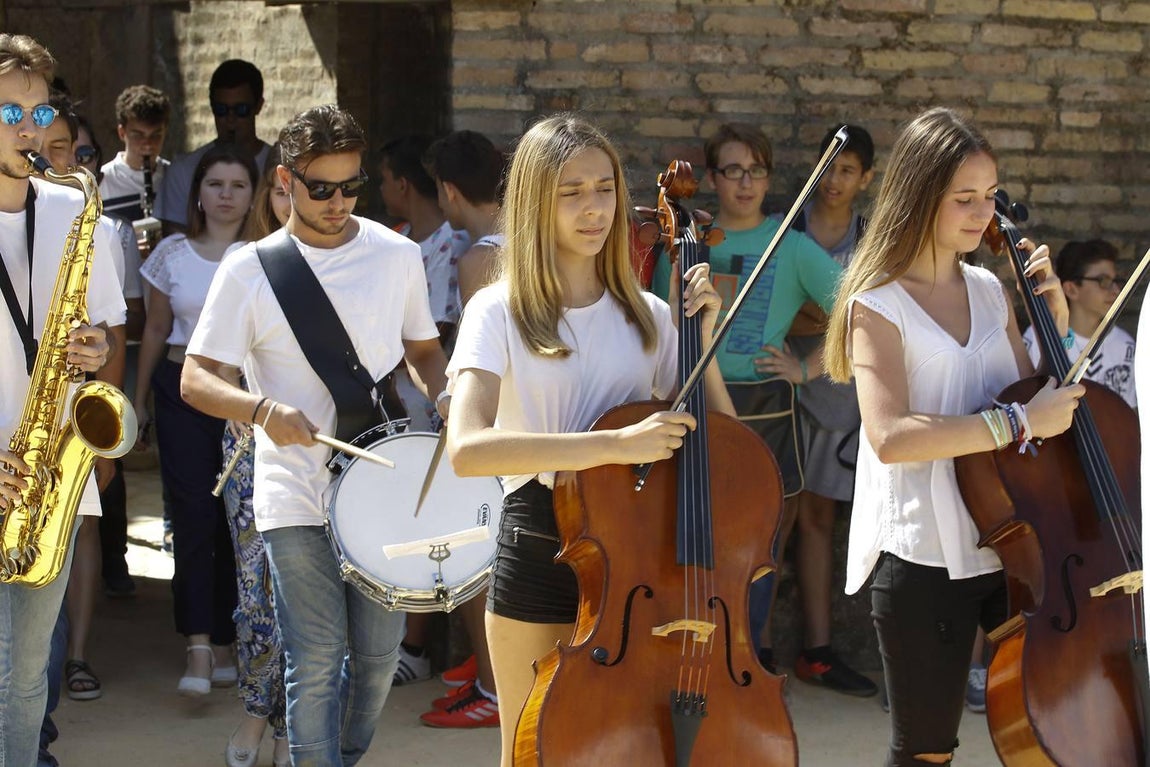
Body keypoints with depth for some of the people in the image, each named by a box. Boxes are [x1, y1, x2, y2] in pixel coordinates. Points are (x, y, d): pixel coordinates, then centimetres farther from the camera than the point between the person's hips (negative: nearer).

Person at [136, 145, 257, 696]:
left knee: (239, 523, 2)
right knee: (193, 517, -10)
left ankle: (224, 646, 14)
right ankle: (199, 650, -14)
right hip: (183, 392, 0)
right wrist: (138, 399, 15)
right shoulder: (172, 254, 6)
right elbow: (157, 330, 14)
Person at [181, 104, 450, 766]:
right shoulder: (250, 271, -2)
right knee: (316, 661, -6)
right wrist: (263, 409, -23)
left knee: (379, 652, 9)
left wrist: (444, 394, -2)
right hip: (296, 496, -3)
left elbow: (424, 349, 20)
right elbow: (198, 380, -4)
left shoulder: (398, 256, 6)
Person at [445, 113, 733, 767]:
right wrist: (614, 445, -30)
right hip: (540, 548, -3)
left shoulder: (647, 315, 6)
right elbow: (468, 449, -24)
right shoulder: (500, 312, -8)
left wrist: (703, 337, -4)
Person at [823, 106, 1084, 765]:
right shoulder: (880, 303, -8)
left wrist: (1055, 317, 3)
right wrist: (1017, 422, -23)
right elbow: (890, 435, -22)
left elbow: (1037, 395, 16)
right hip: (924, 557, -5)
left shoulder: (990, 290, 10)